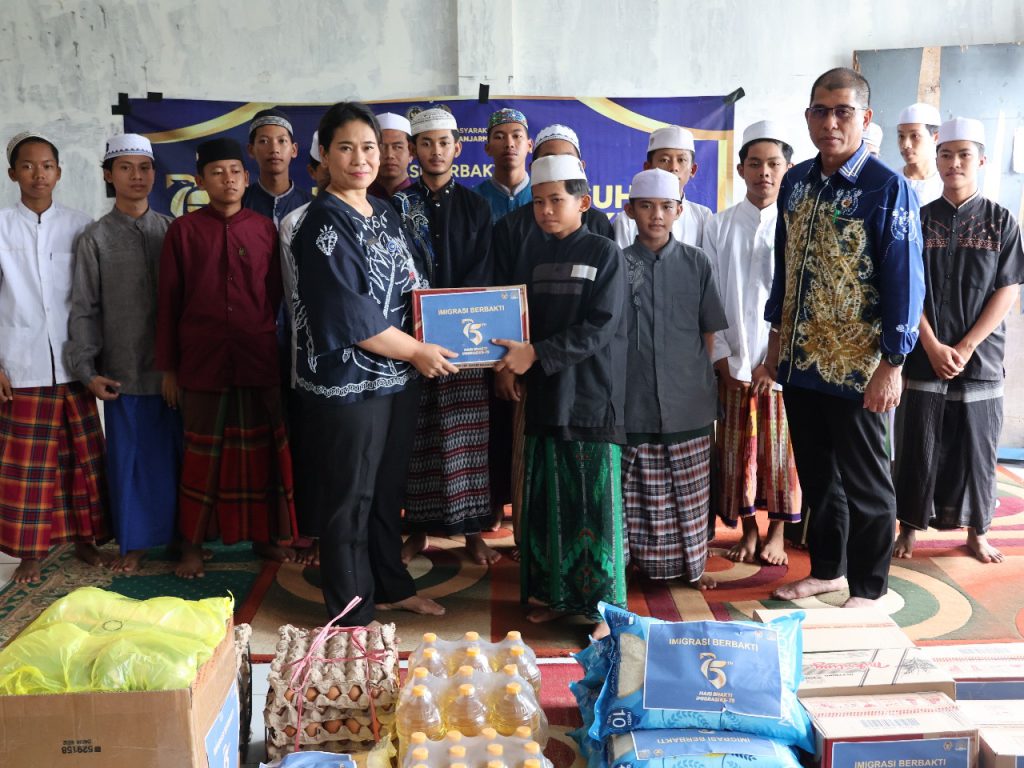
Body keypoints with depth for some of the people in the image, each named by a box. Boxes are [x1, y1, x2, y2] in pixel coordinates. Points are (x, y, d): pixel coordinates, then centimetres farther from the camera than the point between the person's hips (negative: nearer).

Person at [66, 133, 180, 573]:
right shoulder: (96, 238, 3)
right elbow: (84, 309, 2)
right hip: (123, 370, -1)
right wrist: (86, 368, -5)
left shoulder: (172, 230, 5)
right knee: (128, 456, 8)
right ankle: (134, 541, 23)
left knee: (178, 451, 7)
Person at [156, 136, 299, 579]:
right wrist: (167, 367, 2)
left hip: (260, 361, 1)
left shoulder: (266, 230, 5)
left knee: (262, 450, 9)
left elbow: (279, 296, 9)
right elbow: (168, 301, 3)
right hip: (201, 361, -1)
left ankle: (266, 534, 25)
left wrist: (281, 351, 8)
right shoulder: (183, 230, 1)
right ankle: (193, 544, 20)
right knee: (202, 454, 8)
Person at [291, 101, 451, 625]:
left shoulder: (384, 213, 12)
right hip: (348, 383, -8)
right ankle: (351, 614, 19)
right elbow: (348, 315, -19)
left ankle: (390, 586, 35)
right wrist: (418, 351, -12)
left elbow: (411, 286, 19)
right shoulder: (323, 223, -12)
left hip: (398, 379, 8)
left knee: (388, 489, 19)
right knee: (349, 500, 4)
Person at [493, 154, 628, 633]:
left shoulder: (604, 255, -5)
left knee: (593, 503, 0)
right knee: (546, 500, 10)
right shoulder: (536, 253, 11)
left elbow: (599, 328, -13)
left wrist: (536, 354, -18)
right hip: (543, 396, 5)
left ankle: (601, 602, 13)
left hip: (591, 398, -5)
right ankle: (554, 593, 23)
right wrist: (508, 365, -4)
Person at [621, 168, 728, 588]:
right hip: (634, 400, -1)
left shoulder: (696, 263, 3)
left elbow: (710, 332, 9)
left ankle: (691, 561, 24)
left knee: (689, 491, 9)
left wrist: (700, 377, 5)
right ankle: (640, 558, 19)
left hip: (688, 400, 1)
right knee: (637, 492, 5)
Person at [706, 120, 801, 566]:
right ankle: (748, 530, 21)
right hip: (733, 362, 1)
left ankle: (778, 533, 20)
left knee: (781, 450, 5)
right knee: (738, 451, 6)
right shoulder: (720, 227, 5)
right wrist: (722, 356, -4)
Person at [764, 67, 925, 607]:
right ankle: (827, 569, 35)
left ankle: (868, 589, 24)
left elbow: (905, 279, -12)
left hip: (854, 367, -5)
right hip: (800, 359, 6)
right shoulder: (796, 182, 7)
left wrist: (892, 364, -15)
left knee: (864, 481, 7)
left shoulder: (887, 188, -11)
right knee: (816, 474, 17)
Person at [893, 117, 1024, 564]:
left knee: (976, 450, 7)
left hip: (980, 360, 0)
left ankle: (976, 532, 21)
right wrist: (934, 347, -11)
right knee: (918, 448, 4)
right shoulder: (919, 220, 3)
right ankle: (910, 527, 17)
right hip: (924, 358, 0)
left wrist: (964, 349, -11)